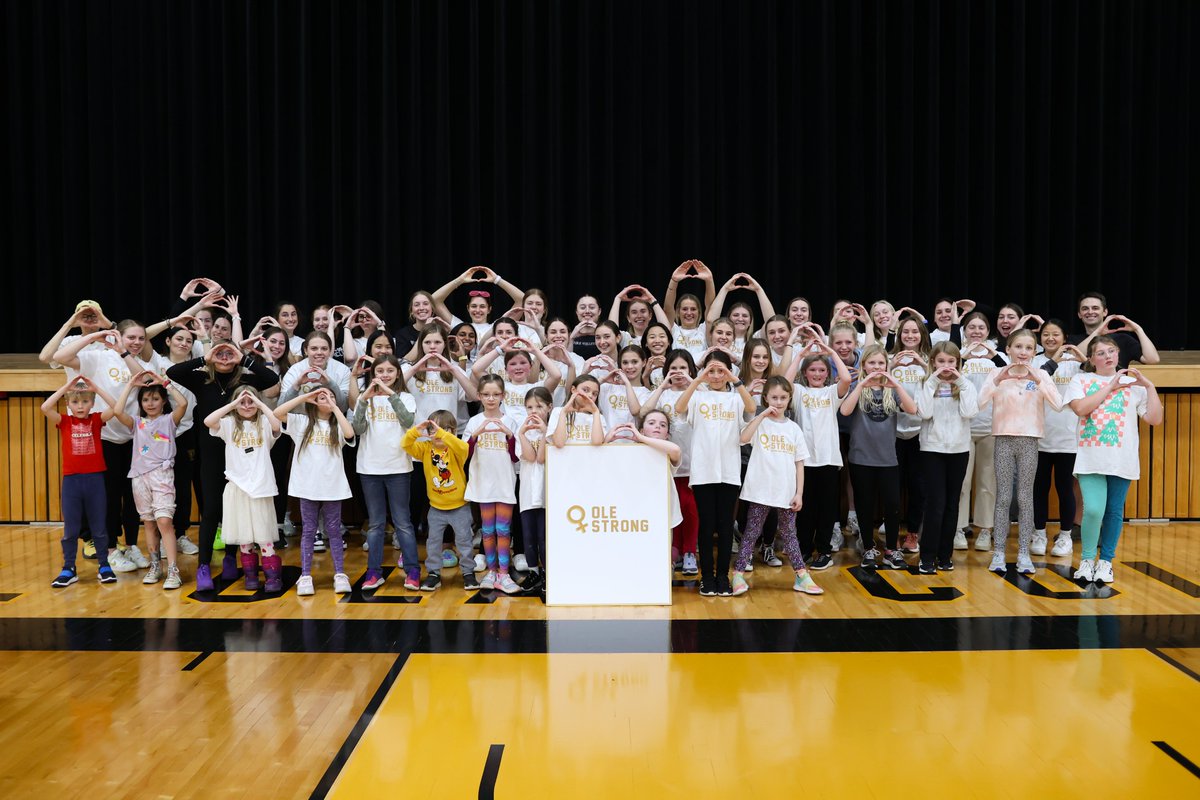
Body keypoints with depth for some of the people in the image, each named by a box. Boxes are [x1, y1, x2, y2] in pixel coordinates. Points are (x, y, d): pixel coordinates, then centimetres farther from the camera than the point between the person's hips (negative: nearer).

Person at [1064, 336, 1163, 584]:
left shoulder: (1133, 384, 8)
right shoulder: (1081, 380, 5)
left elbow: (1155, 419, 1)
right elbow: (1080, 408, -14)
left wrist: (1149, 386, -6)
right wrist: (1110, 386, -9)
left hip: (1122, 460, 2)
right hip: (1091, 459, -2)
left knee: (1114, 512, 6)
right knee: (1093, 510, -14)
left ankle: (1106, 561, 21)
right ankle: (1087, 559, 7)